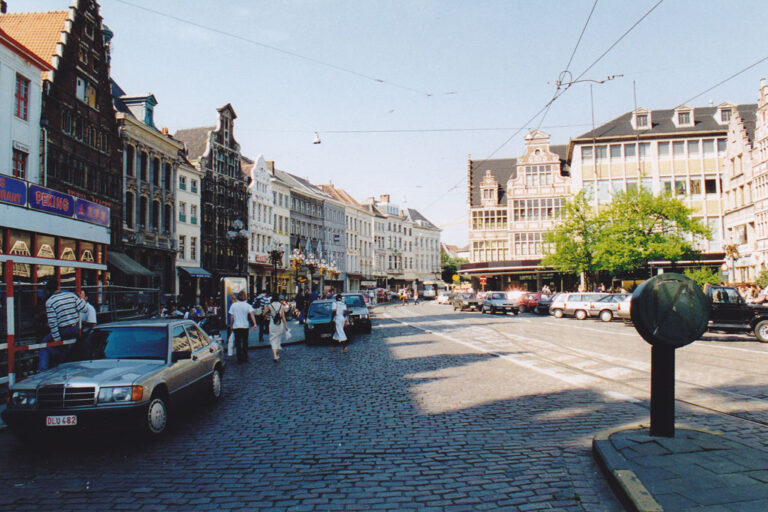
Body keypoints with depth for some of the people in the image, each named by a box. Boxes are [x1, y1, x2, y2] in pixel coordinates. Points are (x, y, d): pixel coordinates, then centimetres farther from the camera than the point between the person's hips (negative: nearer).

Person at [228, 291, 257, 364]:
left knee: (237, 343, 4)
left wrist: (231, 325, 11)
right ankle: (245, 357, 21)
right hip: (245, 326, 0)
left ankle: (239, 359, 4)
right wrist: (254, 324, -20)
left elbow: (231, 317, 0)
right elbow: (252, 315, -16)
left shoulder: (233, 305, -1)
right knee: (245, 342, 14)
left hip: (236, 326, 0)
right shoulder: (247, 305, -3)